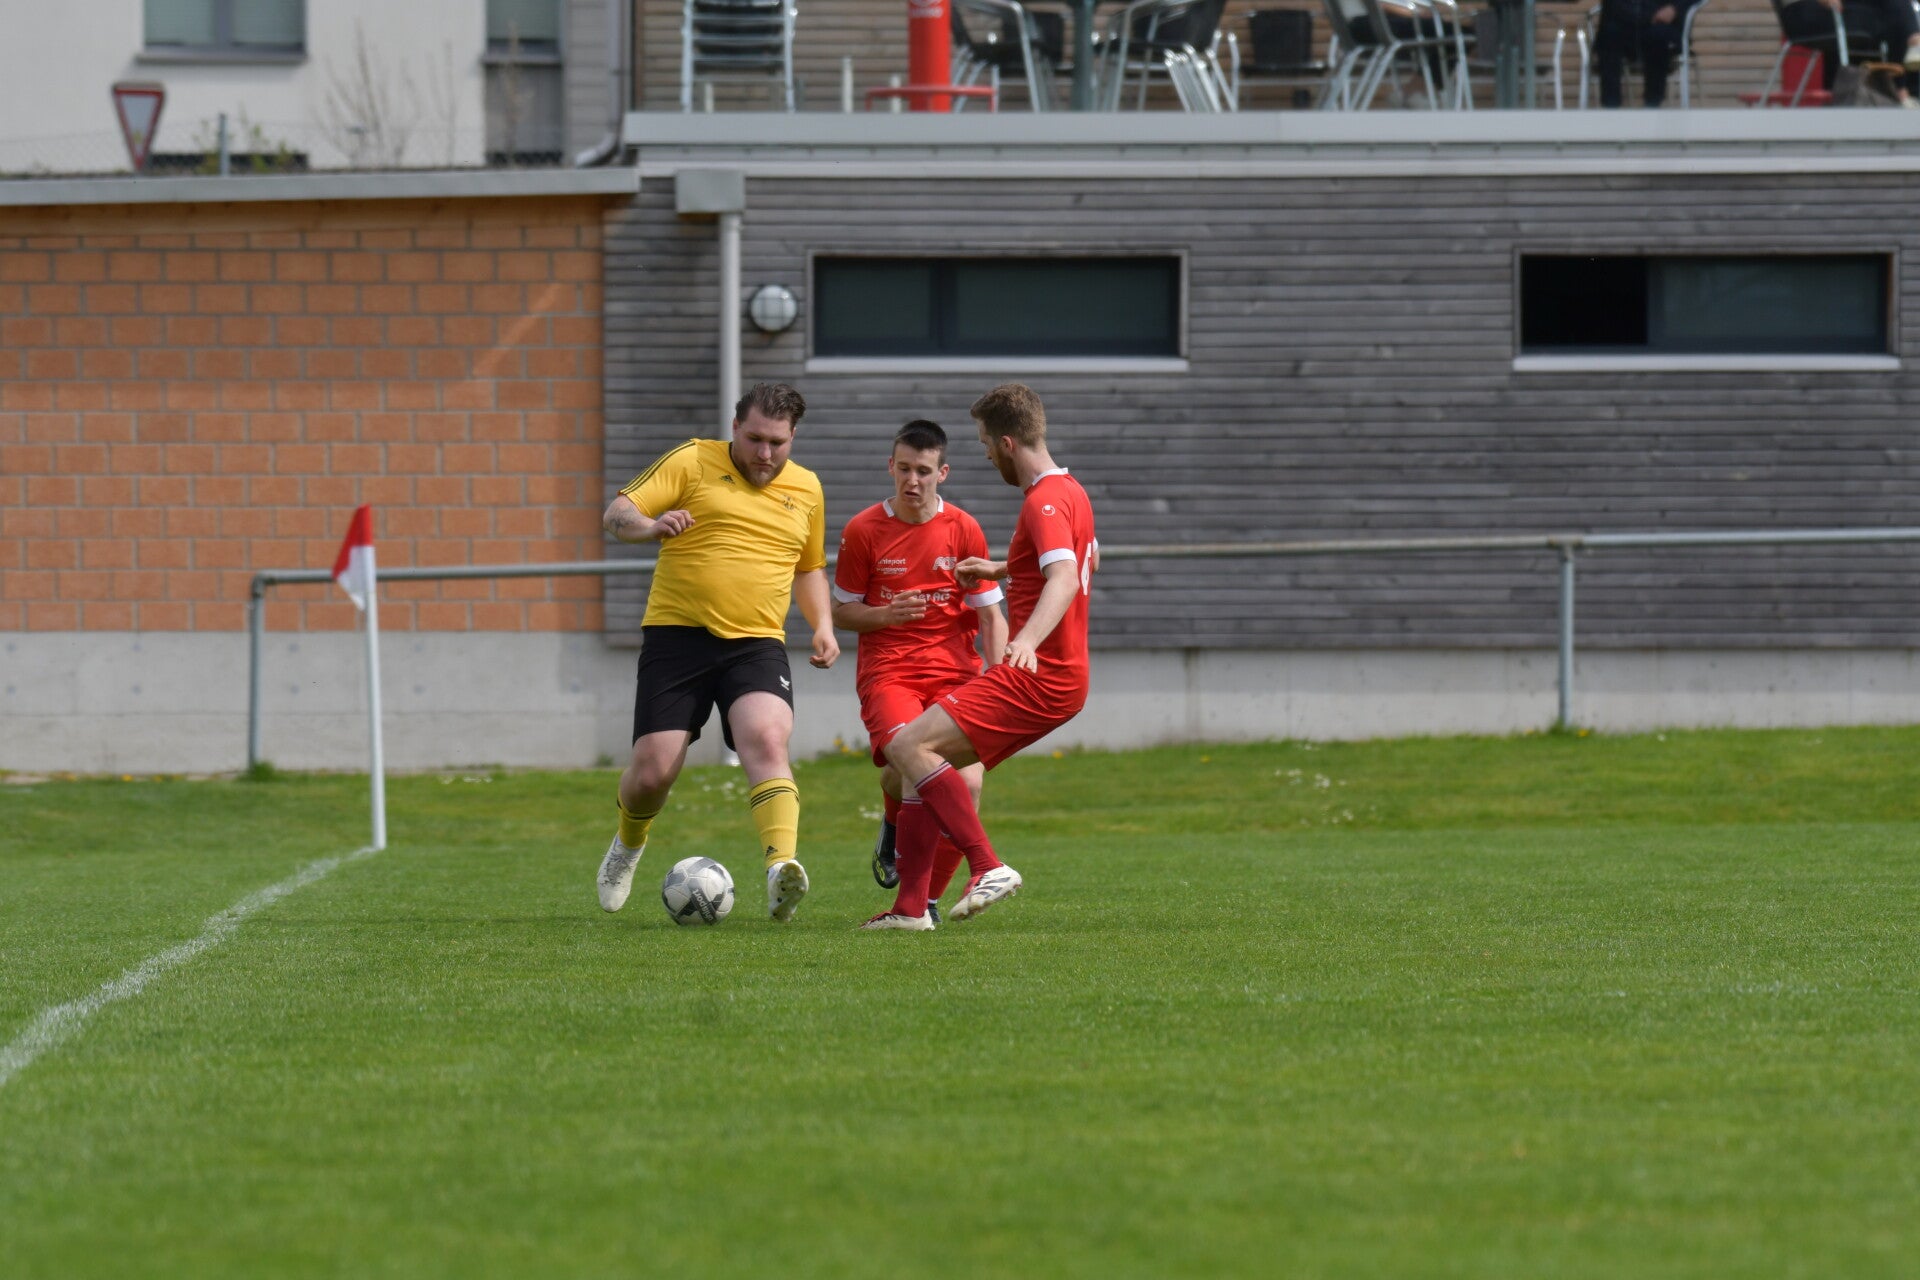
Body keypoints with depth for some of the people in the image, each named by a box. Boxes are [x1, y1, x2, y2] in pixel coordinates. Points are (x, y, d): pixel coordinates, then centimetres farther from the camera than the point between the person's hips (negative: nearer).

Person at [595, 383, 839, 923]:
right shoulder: (693, 462, 1)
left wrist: (822, 625, 11)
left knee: (766, 742, -27)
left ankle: (781, 867, -41)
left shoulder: (806, 488, 14)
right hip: (677, 635, -1)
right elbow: (617, 513, -5)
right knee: (653, 771, -4)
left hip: (756, 644, 2)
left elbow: (809, 568, 28)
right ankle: (628, 845, 31)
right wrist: (649, 525, -29)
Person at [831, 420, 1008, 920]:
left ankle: (927, 900, 1)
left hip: (955, 673, 2)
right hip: (888, 672, -1)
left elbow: (990, 616, 7)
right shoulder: (863, 530, 2)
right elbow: (842, 612, 9)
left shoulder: (963, 530, 4)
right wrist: (885, 615, -12)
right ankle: (894, 826, 8)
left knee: (966, 783, -17)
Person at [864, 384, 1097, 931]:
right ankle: (910, 907, 11)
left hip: (1039, 677, -10)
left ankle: (988, 866, -23)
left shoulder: (1045, 502, -15)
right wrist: (1002, 570, 39)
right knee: (921, 760, 13)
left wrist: (1029, 639, -49)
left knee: (909, 747, -19)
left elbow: (1064, 579, -32)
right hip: (1059, 677, 10)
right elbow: (1084, 560, 37)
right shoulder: (1070, 491, 17)